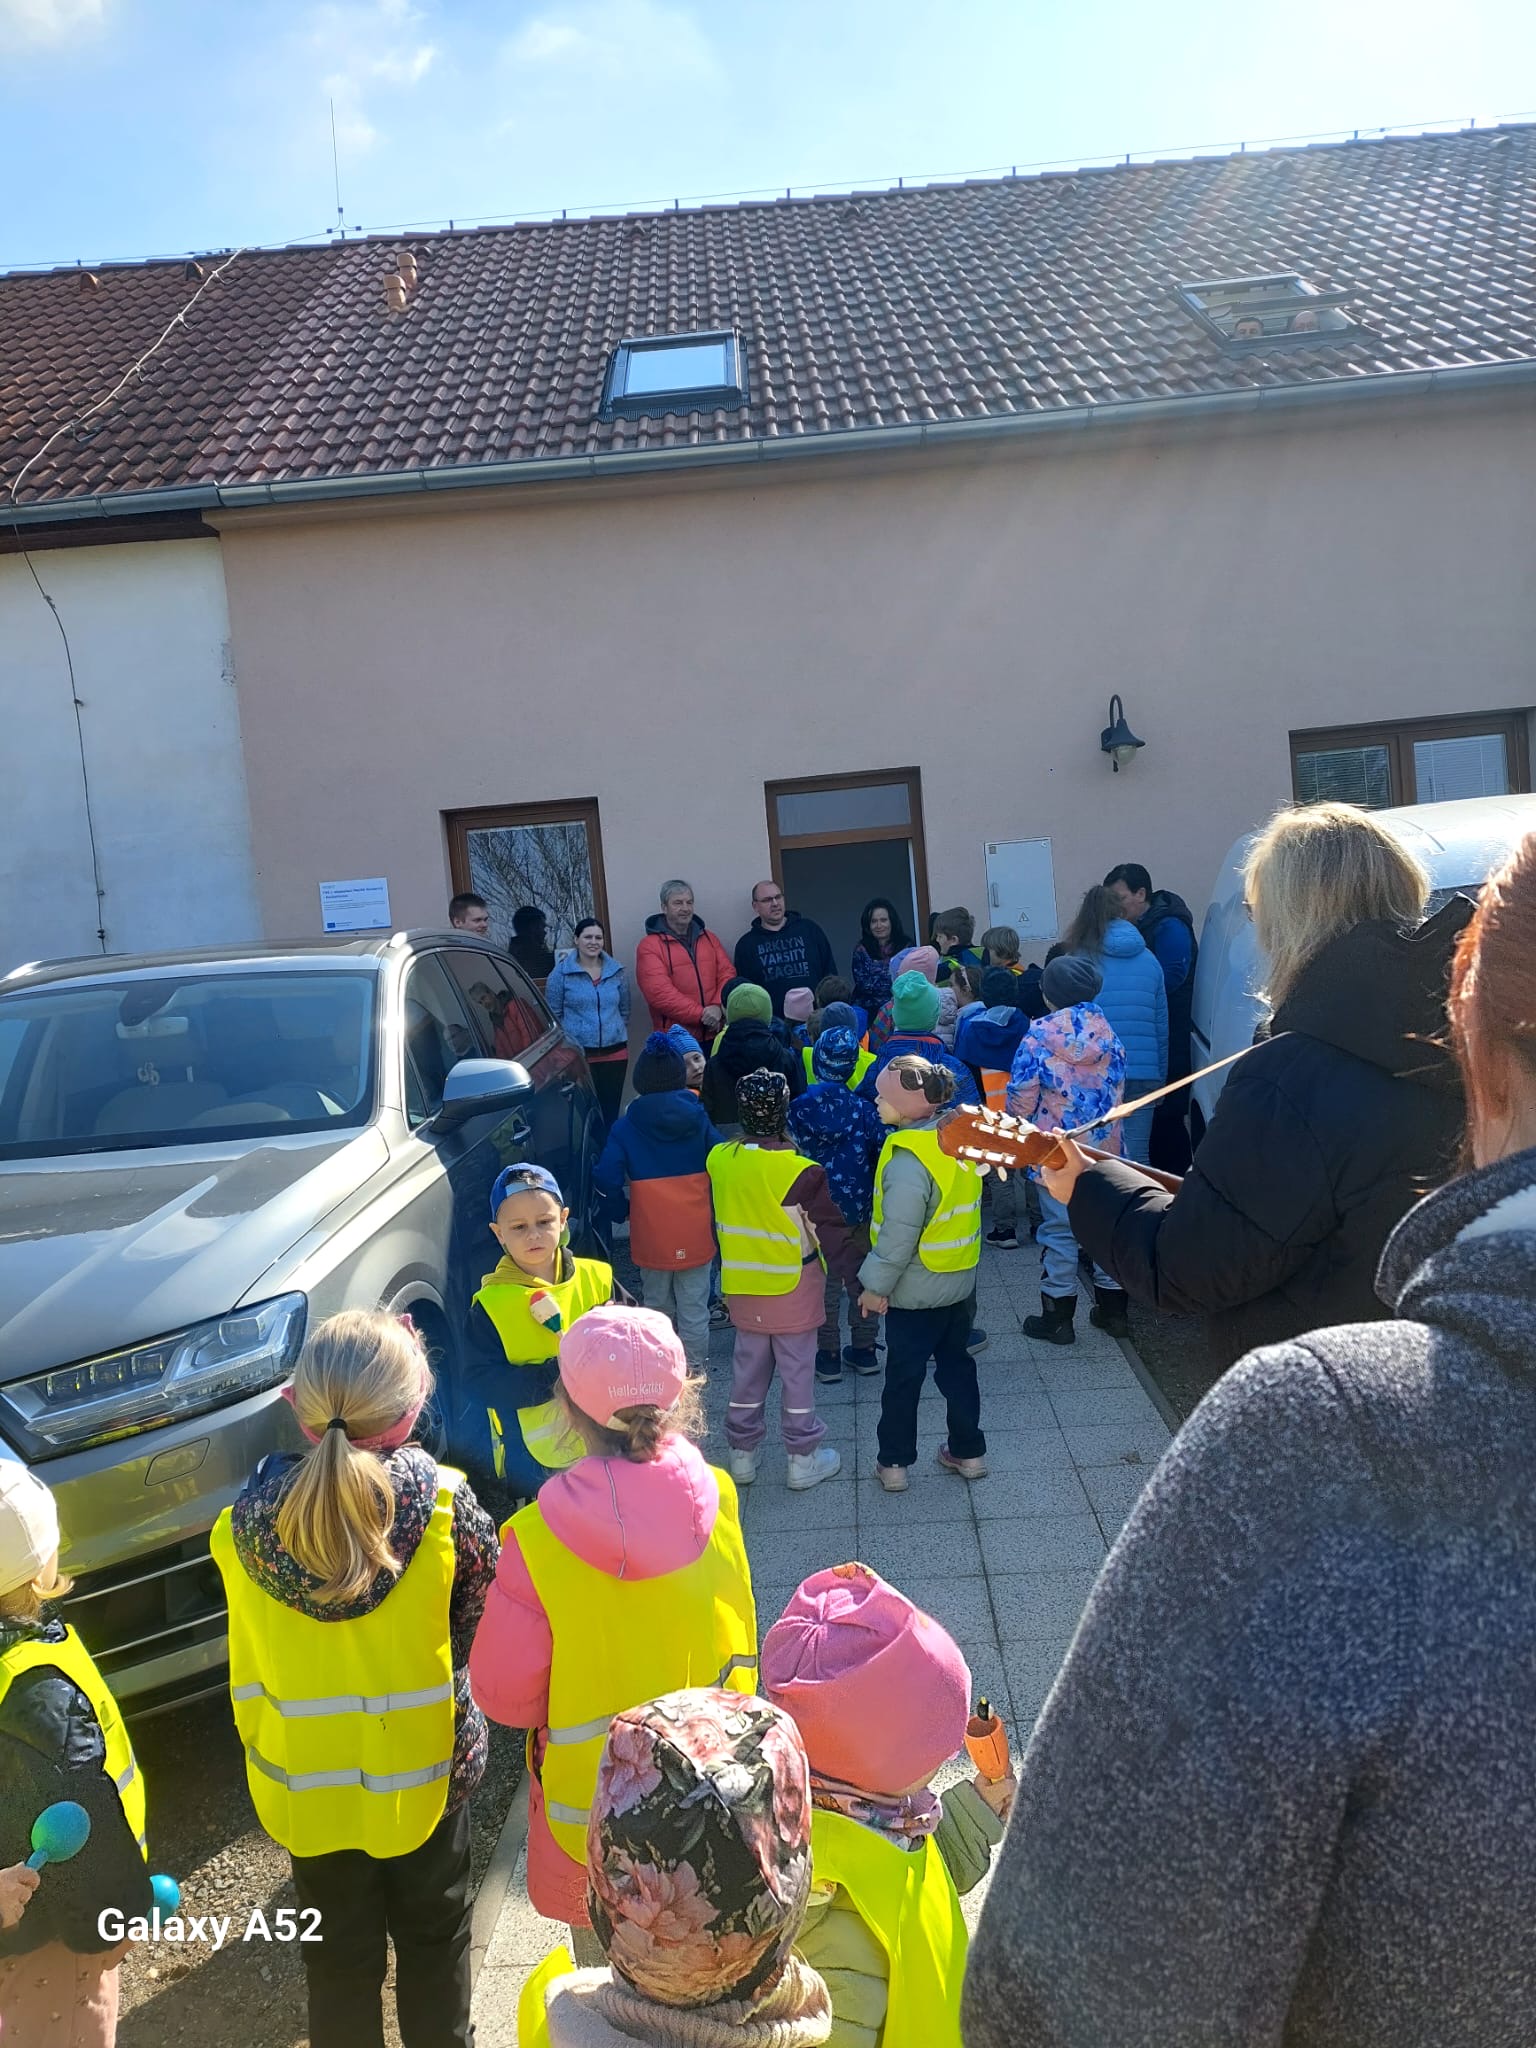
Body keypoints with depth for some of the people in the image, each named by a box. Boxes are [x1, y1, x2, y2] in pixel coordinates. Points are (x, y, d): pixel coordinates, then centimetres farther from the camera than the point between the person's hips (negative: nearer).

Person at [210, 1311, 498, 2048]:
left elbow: (252, 1668, -7)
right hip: (423, 1769, -1)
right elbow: (478, 1616, -10)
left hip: (304, 1781, 1)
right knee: (433, 1938, 24)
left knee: (339, 1952, 23)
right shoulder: (445, 1505, -25)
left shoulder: (249, 1519, -20)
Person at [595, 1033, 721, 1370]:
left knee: (657, 1307, 17)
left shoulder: (627, 1126, -6)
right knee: (694, 1309, 9)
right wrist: (715, 1211, 9)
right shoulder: (698, 1118, -2)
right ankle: (695, 1368, 14)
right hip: (695, 1233, 0)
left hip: (651, 1235, 0)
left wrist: (623, 1208, 3)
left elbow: (607, 1178, -15)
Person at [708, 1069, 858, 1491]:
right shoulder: (800, 1171, -22)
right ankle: (803, 1460, 20)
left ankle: (741, 1454, 28)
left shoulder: (718, 1160, -8)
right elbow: (830, 1231, -16)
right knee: (797, 1369, 9)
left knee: (747, 1367, 17)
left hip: (740, 1284, 4)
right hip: (793, 1287, -4)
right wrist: (854, 1275, -6)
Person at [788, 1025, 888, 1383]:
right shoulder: (865, 1111, -9)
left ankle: (828, 1355, 19)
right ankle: (864, 1349, 27)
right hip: (860, 1212, 1)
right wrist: (875, 1201, 7)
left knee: (824, 1283, 12)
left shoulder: (797, 1111, -11)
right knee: (861, 1280, 17)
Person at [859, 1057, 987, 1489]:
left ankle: (893, 1462, 20)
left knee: (903, 1377, 7)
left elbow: (897, 1238, -26)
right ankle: (969, 1451, 30)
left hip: (914, 1293, -7)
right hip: (960, 1283, 7)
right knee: (957, 1365, 20)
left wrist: (875, 1285, -13)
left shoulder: (908, 1162, -27)